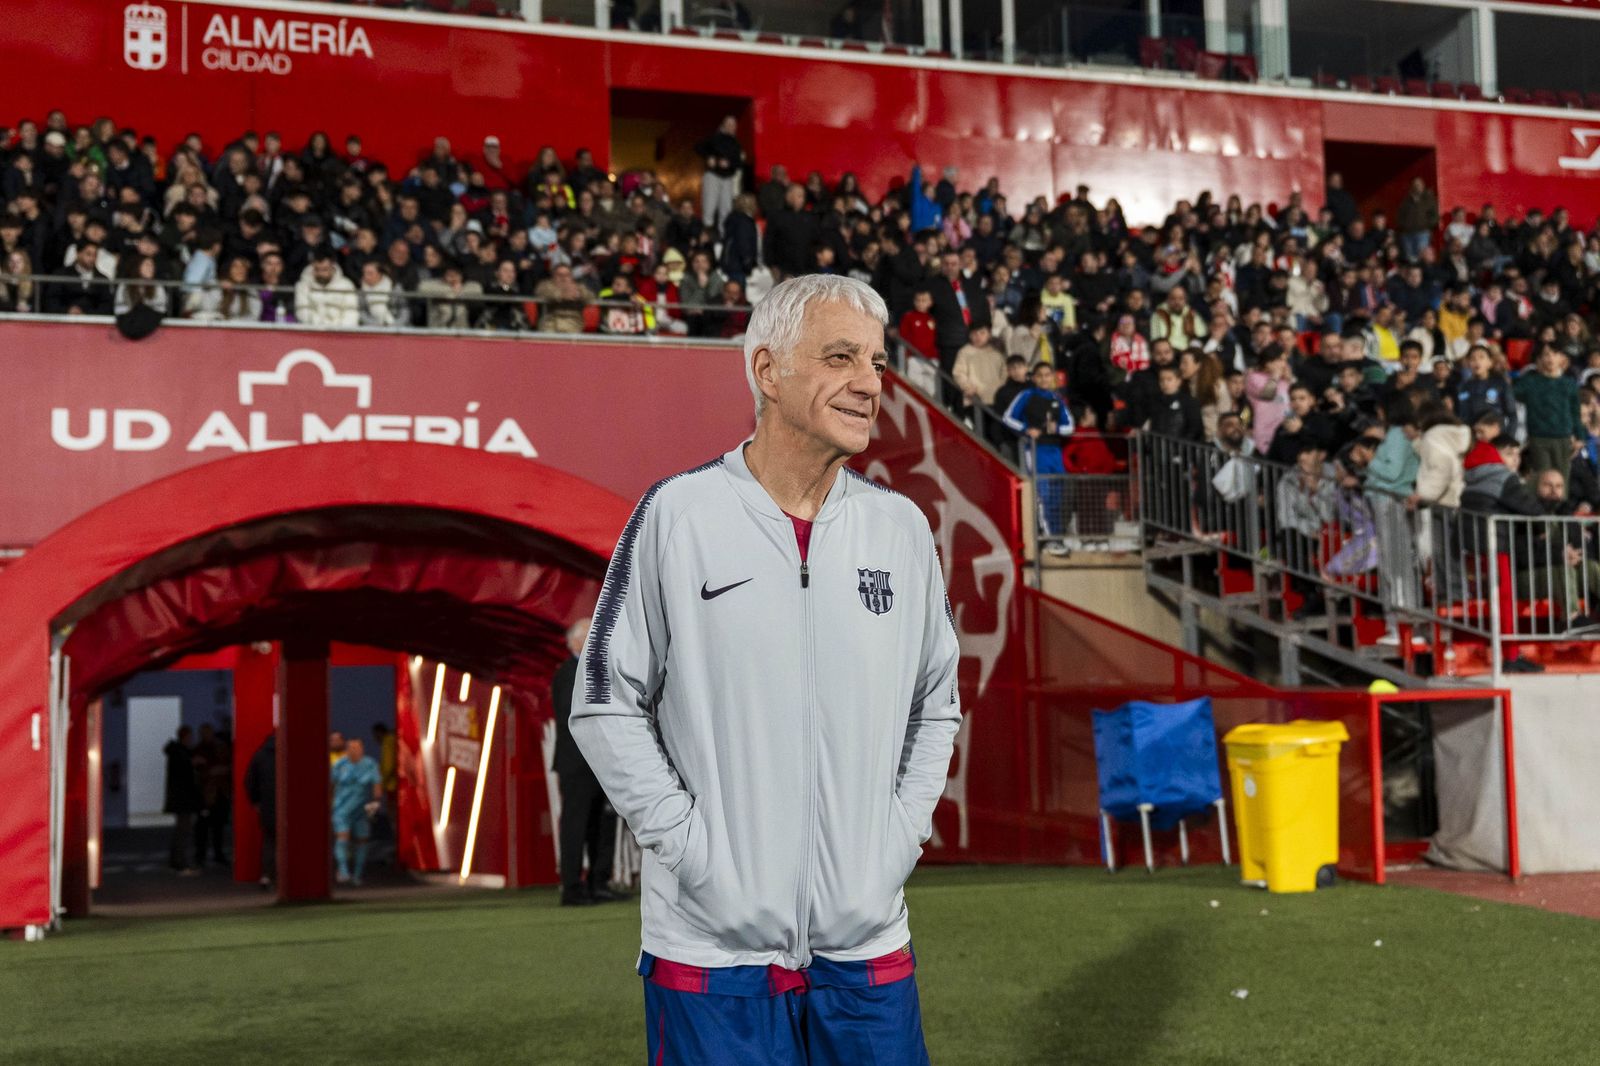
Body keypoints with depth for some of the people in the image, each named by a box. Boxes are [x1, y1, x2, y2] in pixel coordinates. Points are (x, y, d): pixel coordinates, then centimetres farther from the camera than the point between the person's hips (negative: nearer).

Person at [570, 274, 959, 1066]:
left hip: (869, 942, 4)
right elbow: (606, 706, -4)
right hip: (714, 944, -3)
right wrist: (693, 846, -9)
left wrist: (899, 836, 4)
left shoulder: (902, 527, 5)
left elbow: (937, 705, 15)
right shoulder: (678, 515, -7)